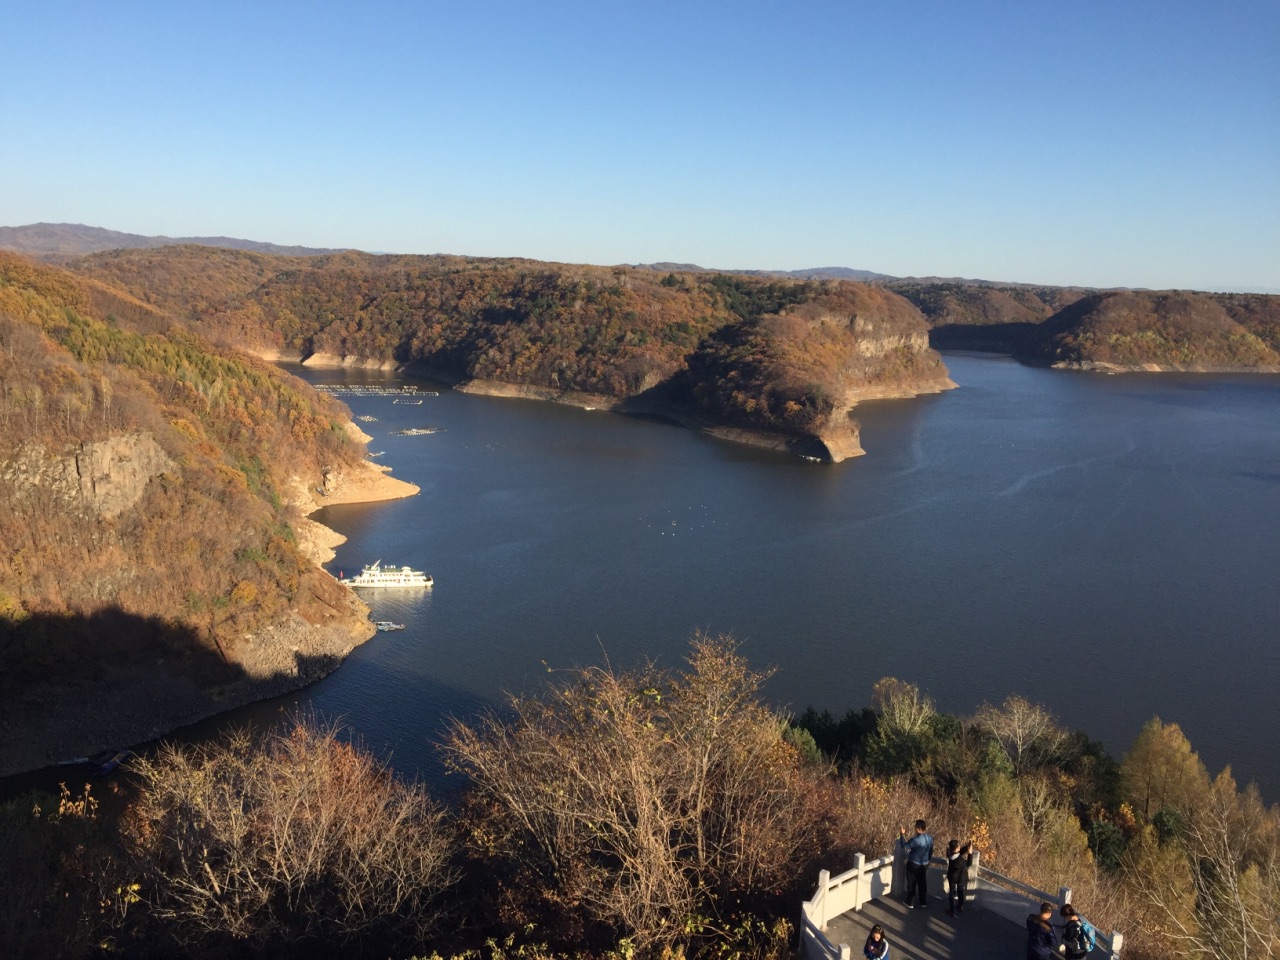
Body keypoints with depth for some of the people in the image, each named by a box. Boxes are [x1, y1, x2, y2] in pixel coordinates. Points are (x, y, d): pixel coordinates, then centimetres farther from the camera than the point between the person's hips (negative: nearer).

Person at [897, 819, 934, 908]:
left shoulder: (915, 840, -28)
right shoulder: (930, 838, -4)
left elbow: (904, 846, -19)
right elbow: (931, 851, 9)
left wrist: (902, 834, -15)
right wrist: (928, 860, 24)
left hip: (913, 864, -6)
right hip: (924, 864, 6)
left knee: (912, 884, 9)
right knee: (923, 883, 18)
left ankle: (909, 902, 20)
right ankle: (924, 902, 27)